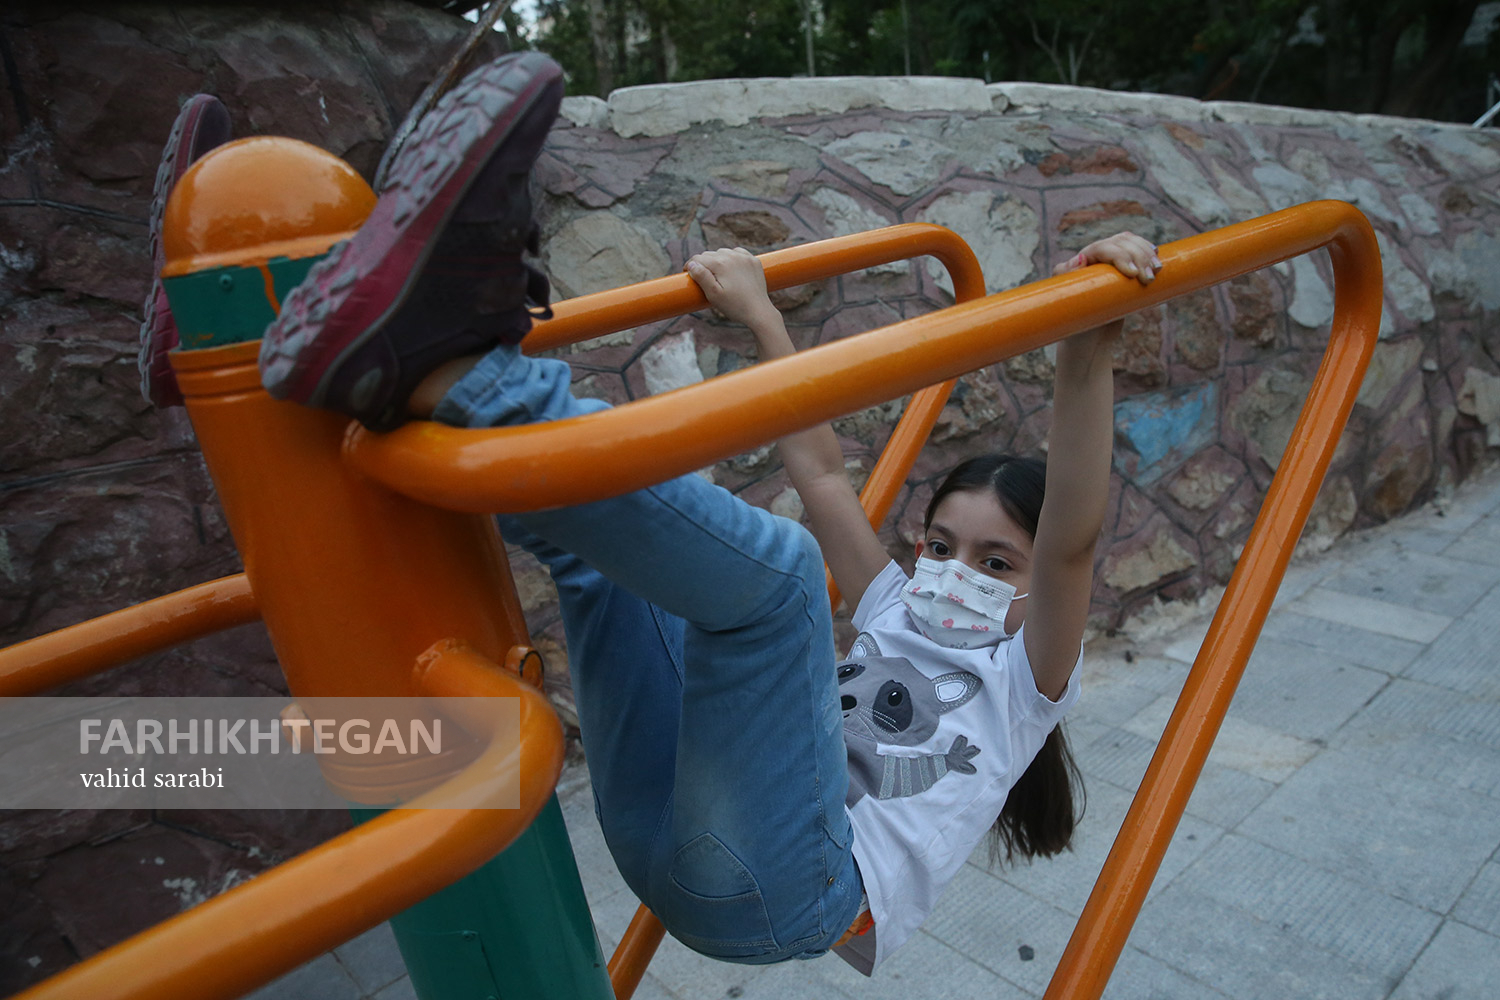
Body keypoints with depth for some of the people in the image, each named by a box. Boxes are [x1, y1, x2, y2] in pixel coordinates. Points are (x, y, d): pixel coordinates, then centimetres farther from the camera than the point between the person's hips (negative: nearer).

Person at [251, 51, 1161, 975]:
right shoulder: (898, 618, 28)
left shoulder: (1025, 679, 13)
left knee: (768, 565, -30)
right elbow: (822, 469, 24)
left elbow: (1072, 540, -7)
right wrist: (759, 315, 24)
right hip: (664, 840, 6)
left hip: (780, 891, -6)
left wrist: (1087, 349, -19)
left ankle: (442, 372, -33)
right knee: (602, 525, 3)